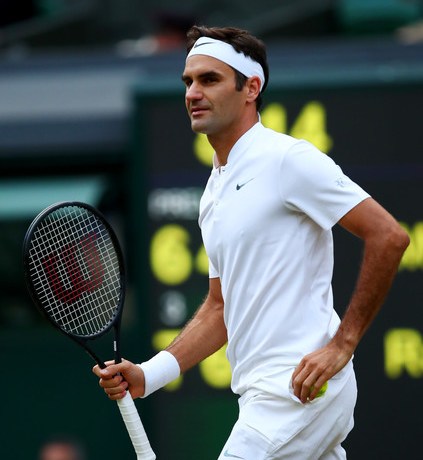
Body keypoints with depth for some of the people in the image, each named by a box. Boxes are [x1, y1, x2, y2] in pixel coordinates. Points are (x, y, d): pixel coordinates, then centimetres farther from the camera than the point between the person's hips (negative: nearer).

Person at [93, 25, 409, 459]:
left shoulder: (287, 159, -10)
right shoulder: (216, 190, 18)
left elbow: (389, 237, -15)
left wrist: (342, 344, -16)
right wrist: (147, 375, 9)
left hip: (300, 387, -9)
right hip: (264, 392, 9)